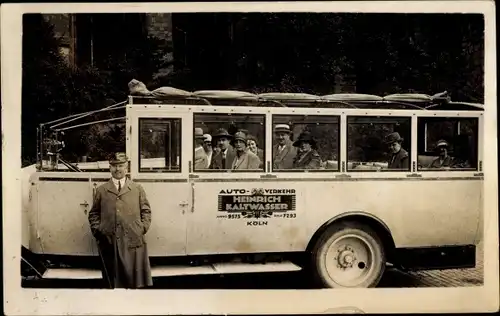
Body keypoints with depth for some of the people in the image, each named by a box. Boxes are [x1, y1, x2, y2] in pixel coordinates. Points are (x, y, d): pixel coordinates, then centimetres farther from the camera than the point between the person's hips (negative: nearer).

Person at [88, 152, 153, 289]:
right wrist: (97, 230, 1)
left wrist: (143, 228, -2)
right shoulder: (101, 190, 13)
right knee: (113, 283, 4)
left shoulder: (137, 189, 12)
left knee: (136, 282, 1)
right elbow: (94, 213, 15)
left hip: (133, 242, 0)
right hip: (109, 243, 0)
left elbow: (146, 210, 11)